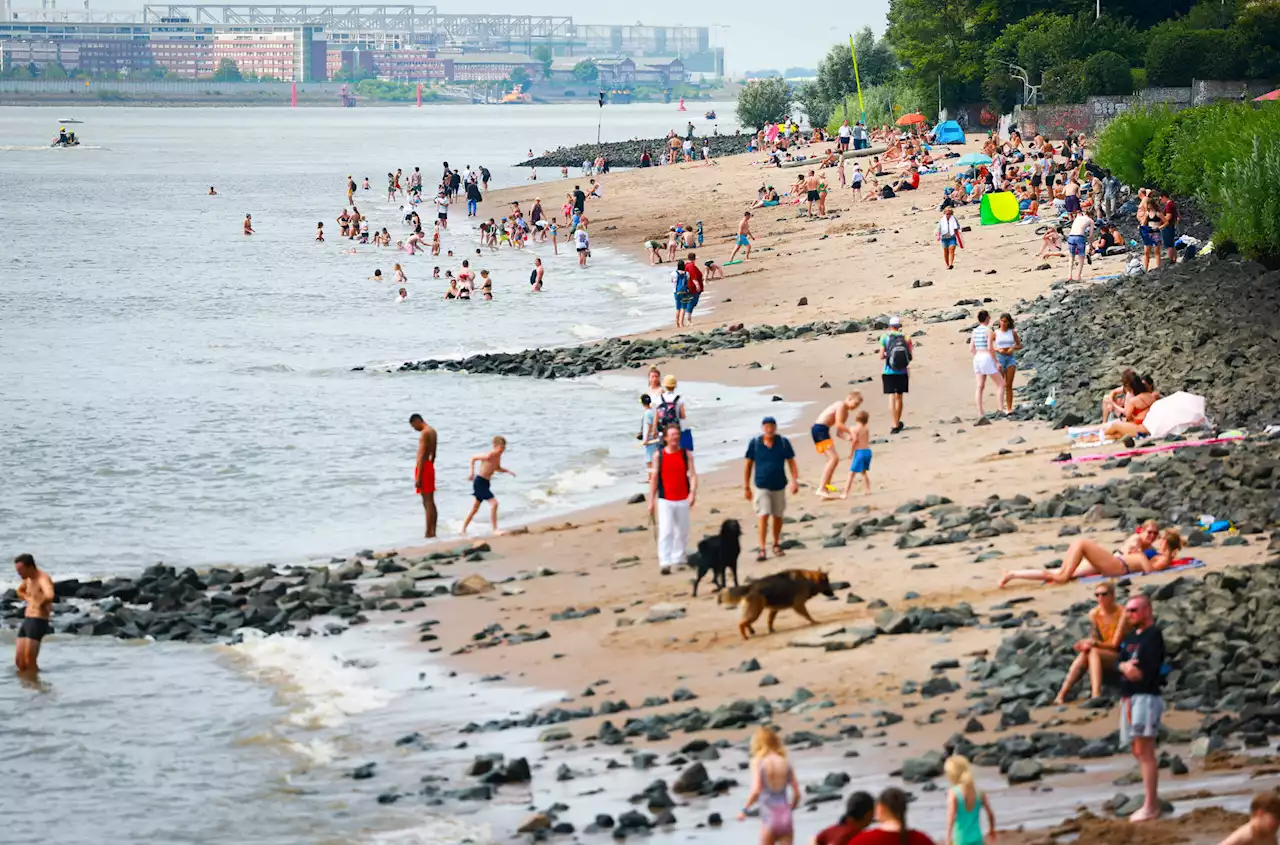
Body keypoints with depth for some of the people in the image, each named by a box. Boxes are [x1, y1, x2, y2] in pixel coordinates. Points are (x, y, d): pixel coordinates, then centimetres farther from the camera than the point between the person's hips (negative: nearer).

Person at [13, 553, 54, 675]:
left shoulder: (43, 579, -17)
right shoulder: (29, 578, 13)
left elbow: (49, 596, -38)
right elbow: (20, 591, 36)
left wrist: (40, 604, -18)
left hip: (38, 623, -9)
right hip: (26, 621, 9)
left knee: (29, 663, -10)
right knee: (19, 662, 8)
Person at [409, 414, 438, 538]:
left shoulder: (424, 433, -16)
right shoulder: (432, 431, 14)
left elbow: (422, 455, -20)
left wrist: (418, 477, -22)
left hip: (423, 467, -10)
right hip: (430, 467, 10)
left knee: (427, 502, -9)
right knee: (431, 502, 11)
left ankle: (428, 533, -9)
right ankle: (432, 531, 14)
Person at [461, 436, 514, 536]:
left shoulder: (498, 456, 4)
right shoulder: (488, 456, -22)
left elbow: (497, 468, 22)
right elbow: (473, 458, -12)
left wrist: (507, 471, 6)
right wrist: (472, 473, -12)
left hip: (485, 483, 9)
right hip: (479, 482, -9)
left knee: (475, 509, 18)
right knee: (494, 503, -18)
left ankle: (463, 529, 30)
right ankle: (495, 530, -17)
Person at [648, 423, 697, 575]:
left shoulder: (686, 454, 4)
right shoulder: (659, 456, 1)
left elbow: (692, 474, -2)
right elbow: (654, 478, 4)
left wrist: (693, 493, -19)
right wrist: (651, 501, 2)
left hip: (683, 500, 2)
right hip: (665, 500, -2)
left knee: (682, 532, 11)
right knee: (665, 532, -13)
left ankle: (679, 560, 25)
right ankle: (664, 563, -17)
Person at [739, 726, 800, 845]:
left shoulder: (757, 762, -5)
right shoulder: (785, 763, 6)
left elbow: (756, 791, -15)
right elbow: (797, 793, 7)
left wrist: (744, 809, -1)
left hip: (769, 817, -3)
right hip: (785, 817, 3)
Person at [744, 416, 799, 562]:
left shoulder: (783, 443, -2)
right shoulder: (755, 443, -4)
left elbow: (791, 462, 3)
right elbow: (748, 465, 2)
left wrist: (795, 481, -8)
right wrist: (747, 487, 2)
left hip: (779, 486, 2)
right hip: (762, 487, -2)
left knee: (778, 516, 13)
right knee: (763, 516, -13)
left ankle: (776, 545, 31)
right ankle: (761, 549, -13)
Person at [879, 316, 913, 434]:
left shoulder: (885, 337, -4)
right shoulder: (905, 337, -1)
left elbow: (881, 356, -5)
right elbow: (910, 356, -3)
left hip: (889, 372, -2)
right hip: (902, 372, 2)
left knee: (892, 397, -1)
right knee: (899, 397, 15)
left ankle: (894, 425, -11)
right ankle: (897, 423, 28)